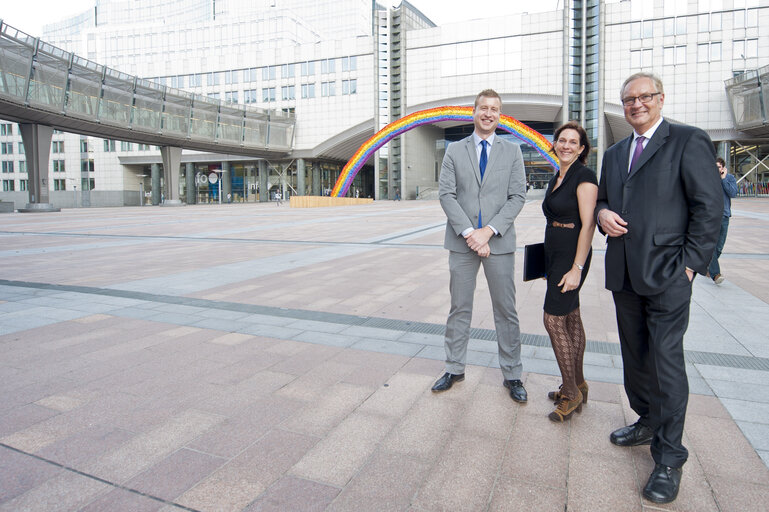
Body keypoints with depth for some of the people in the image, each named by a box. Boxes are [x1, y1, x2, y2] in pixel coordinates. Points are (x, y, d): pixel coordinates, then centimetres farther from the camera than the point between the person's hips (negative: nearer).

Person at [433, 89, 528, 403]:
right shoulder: (454, 151, 7)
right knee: (459, 309, 9)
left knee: (506, 311, 6)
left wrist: (488, 231, -14)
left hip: (499, 242, 0)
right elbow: (446, 194, -2)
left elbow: (517, 197, -2)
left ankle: (512, 375, 19)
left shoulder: (512, 151, 7)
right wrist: (468, 232, -14)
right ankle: (454, 369, 23)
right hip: (461, 242, 1)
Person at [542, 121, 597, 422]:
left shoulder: (584, 176, -12)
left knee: (553, 320, -8)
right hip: (554, 254, 9)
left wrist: (577, 268, -21)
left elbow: (588, 224, -17)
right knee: (571, 319, 13)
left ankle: (571, 392, 6)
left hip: (572, 256, -9)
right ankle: (578, 386, 24)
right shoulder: (556, 179, 14)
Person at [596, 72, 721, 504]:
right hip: (624, 275, 7)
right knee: (635, 357, 17)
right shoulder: (615, 153, 16)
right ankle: (647, 423, 37)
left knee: (667, 363, -3)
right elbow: (602, 198, 24)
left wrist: (690, 263, -12)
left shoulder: (689, 141, -4)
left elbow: (710, 206, -8)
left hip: (666, 275, -6)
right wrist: (602, 212, 0)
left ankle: (669, 459, 10)